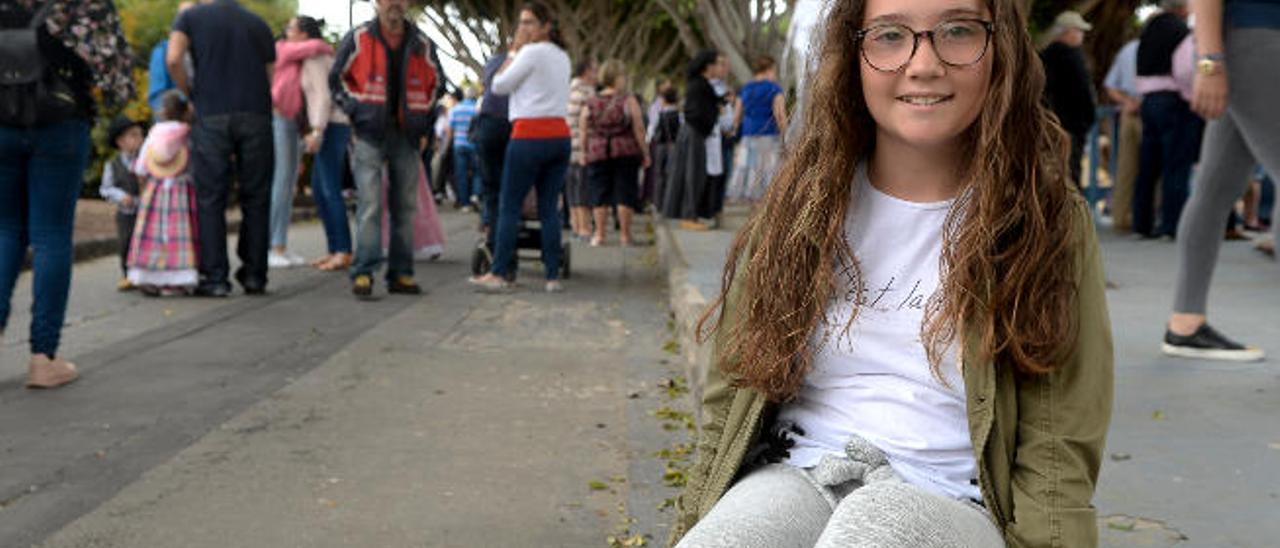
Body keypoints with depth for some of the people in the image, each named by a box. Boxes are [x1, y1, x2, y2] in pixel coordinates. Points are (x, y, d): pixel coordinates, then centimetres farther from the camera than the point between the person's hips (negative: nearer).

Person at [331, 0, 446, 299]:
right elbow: (337, 78, 8)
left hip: (407, 136, 4)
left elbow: (437, 83, 21)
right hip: (370, 133, -3)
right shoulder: (358, 38, 2)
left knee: (405, 206, 5)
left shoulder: (421, 44, 10)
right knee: (370, 204, -12)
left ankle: (401, 273, 12)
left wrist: (425, 116, 9)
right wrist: (355, 109, -4)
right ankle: (363, 272, -11)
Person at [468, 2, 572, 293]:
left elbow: (499, 85, -4)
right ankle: (553, 276, 4)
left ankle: (499, 274, 0)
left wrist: (513, 50, 4)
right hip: (560, 135, 7)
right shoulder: (562, 57, 16)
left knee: (509, 207, -1)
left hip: (530, 135, -7)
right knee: (549, 208, 7)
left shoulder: (532, 52, -8)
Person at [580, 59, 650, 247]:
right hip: (626, 153, -2)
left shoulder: (590, 104, 2)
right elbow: (639, 130, -7)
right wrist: (645, 154, 0)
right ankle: (624, 234, 8)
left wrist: (584, 153, 17)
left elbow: (584, 134, 5)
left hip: (597, 154, 2)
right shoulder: (629, 101, -6)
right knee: (625, 193, 5)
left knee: (600, 195, 7)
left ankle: (599, 234, 9)